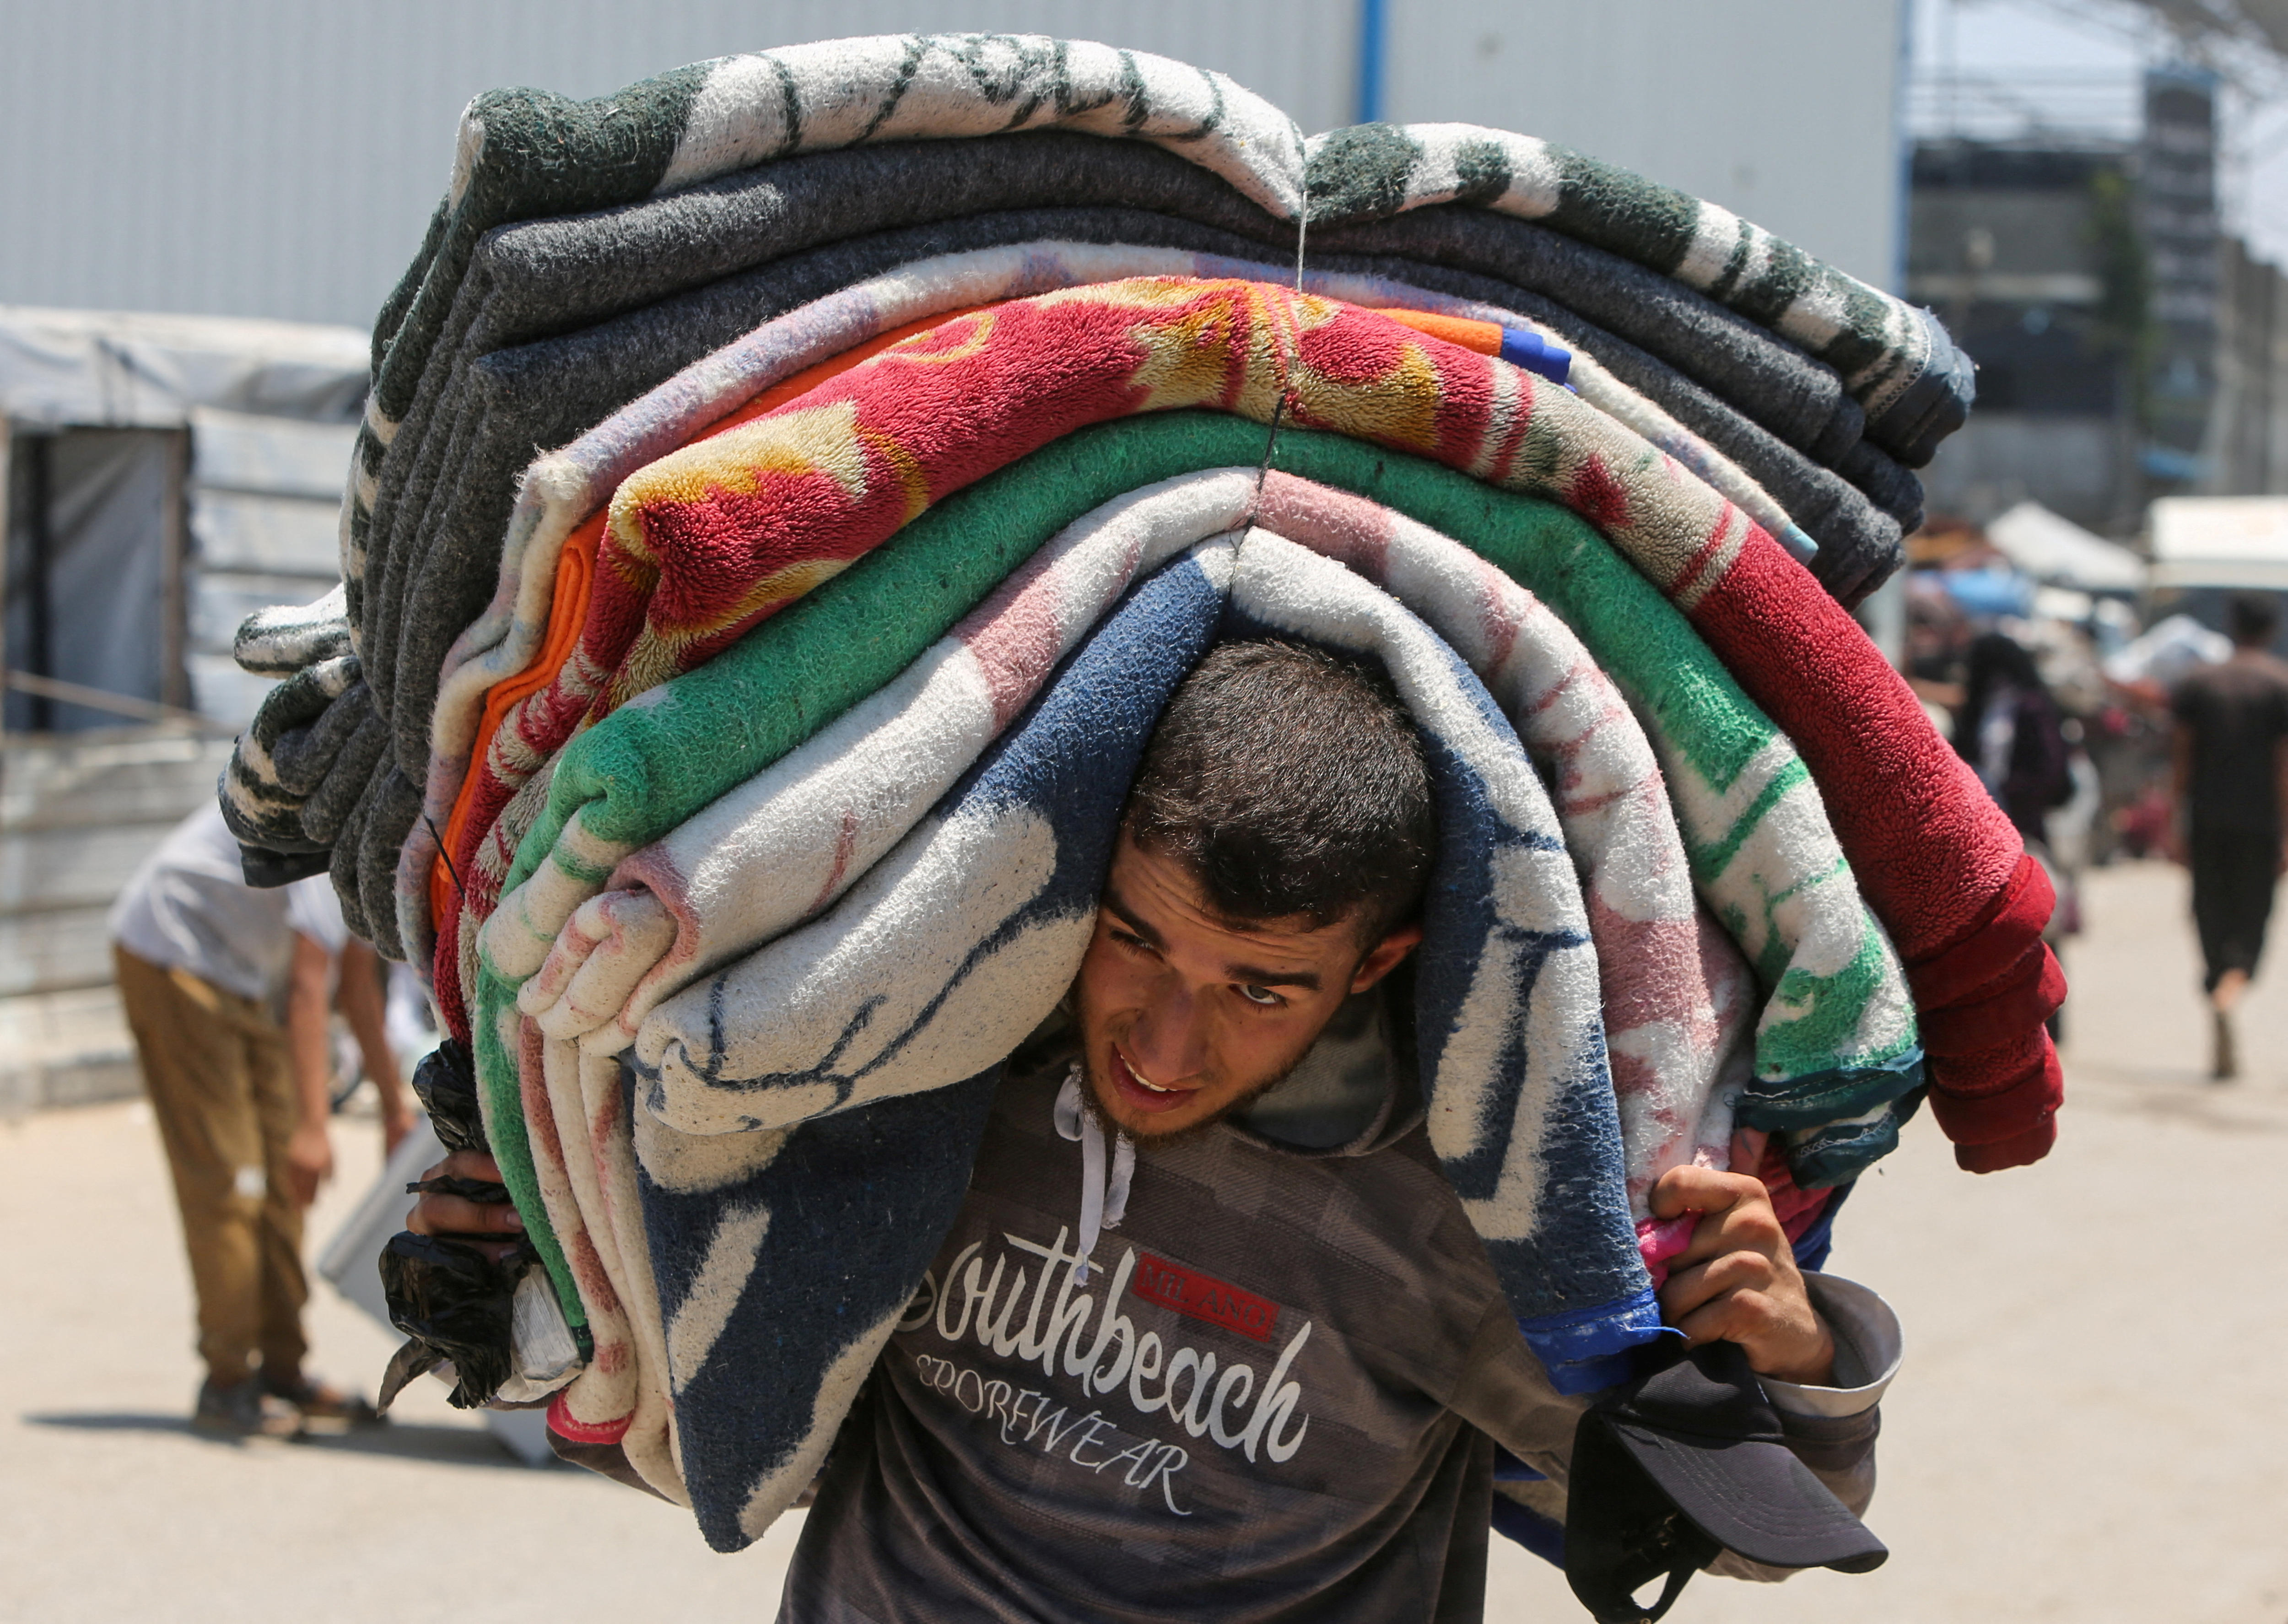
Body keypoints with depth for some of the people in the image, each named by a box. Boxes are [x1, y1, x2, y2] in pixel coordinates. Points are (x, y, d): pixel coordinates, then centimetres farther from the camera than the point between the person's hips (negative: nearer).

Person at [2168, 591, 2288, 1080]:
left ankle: (2224, 1047, 2)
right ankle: (2231, 988, -26)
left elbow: (2181, 758, 3)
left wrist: (2176, 824, 5)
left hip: (2207, 816, 2)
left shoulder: (2197, 682, 7)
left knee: (2212, 916, 7)